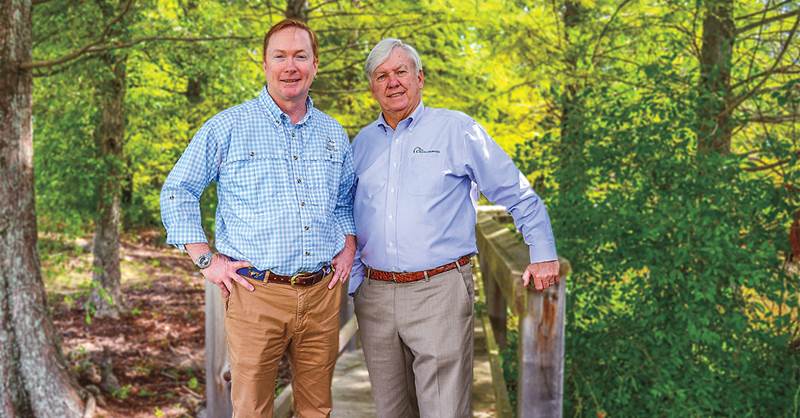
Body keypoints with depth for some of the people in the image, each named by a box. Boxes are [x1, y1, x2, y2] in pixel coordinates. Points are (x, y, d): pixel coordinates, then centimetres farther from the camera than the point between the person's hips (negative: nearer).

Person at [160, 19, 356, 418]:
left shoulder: (334, 134, 11)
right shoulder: (227, 127, -2)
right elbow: (177, 192, 2)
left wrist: (348, 246, 10)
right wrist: (207, 261, -5)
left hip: (322, 294, 4)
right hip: (256, 294, -4)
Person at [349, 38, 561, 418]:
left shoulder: (457, 130, -1)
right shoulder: (362, 143, 13)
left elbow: (518, 195, 3)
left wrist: (543, 255, 2)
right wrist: (353, 283, 11)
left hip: (439, 291, -5)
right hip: (375, 295, 5)